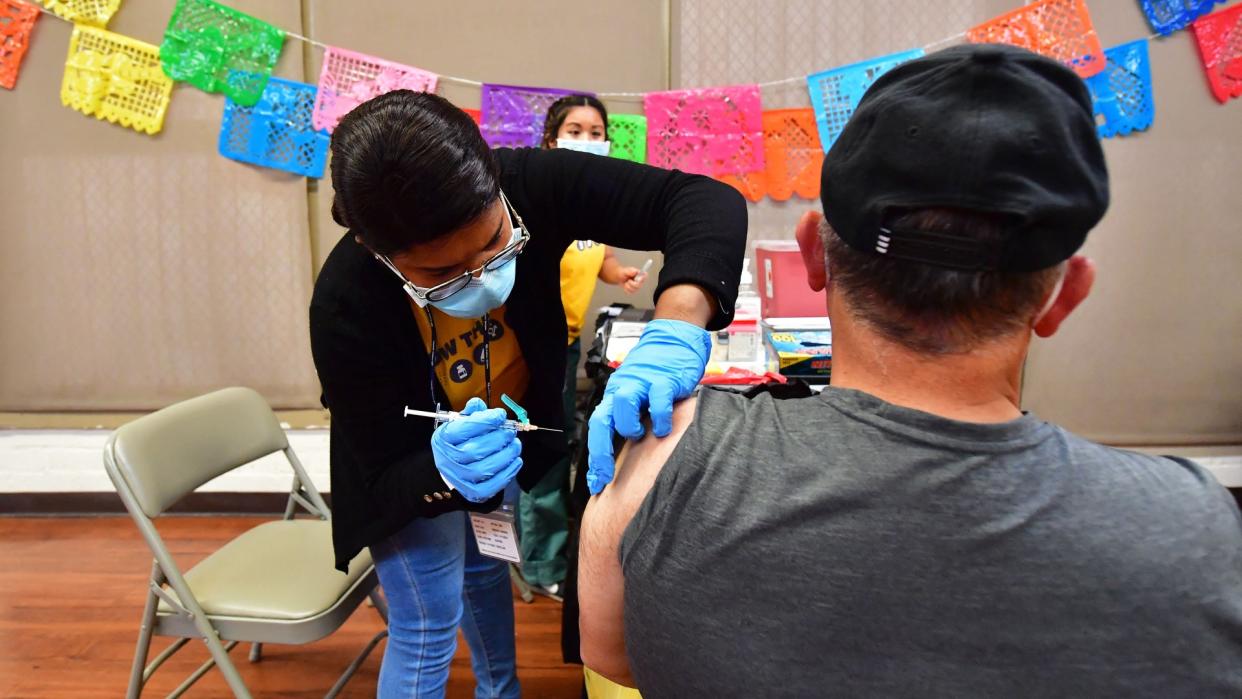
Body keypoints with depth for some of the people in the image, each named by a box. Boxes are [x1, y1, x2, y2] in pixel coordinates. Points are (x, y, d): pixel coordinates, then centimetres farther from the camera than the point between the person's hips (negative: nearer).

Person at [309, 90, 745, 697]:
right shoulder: (345, 307, -37)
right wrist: (445, 470, -50)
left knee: (485, 572, 26)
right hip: (411, 465, -3)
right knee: (427, 630, 4)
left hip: (507, 433, 4)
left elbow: (705, 200, -38)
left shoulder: (527, 184, -34)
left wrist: (676, 328, -56)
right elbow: (388, 479, -27)